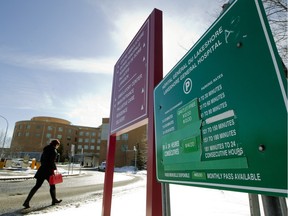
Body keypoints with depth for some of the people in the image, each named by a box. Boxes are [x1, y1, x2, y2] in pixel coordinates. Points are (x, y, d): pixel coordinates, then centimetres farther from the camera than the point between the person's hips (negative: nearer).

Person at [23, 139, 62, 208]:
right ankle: (54, 200, 24)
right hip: (48, 170, -7)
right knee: (52, 185, 10)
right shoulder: (54, 151, -12)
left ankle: (26, 202, 3)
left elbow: (41, 160, 18)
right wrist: (54, 169, -14)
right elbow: (52, 161, -19)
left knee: (37, 185, 9)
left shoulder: (45, 150, 14)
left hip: (42, 169, 7)